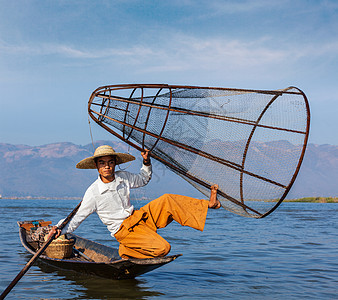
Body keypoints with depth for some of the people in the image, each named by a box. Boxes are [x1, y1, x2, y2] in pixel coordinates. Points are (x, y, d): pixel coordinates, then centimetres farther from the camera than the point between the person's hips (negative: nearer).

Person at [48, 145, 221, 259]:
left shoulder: (123, 177, 1)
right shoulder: (93, 192, -15)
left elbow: (143, 179, 21)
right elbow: (78, 217, -10)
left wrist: (146, 162, 4)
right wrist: (61, 230, -26)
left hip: (138, 217, 5)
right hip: (124, 230, -5)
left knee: (166, 200, -16)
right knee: (162, 248, -24)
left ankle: (207, 205, -11)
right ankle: (127, 252, -2)